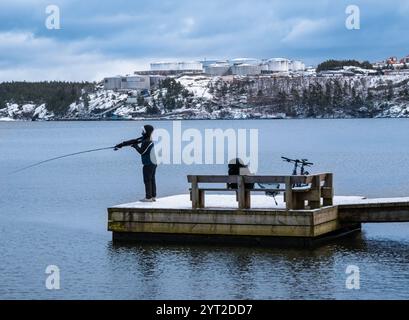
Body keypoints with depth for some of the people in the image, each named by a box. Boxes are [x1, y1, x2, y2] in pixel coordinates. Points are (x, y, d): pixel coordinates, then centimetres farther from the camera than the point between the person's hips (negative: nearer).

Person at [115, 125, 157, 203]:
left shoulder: (147, 141, -18)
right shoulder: (144, 138, 11)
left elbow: (141, 151, -16)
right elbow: (133, 141, 13)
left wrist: (135, 146, 0)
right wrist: (121, 145, 14)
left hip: (148, 164, -9)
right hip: (153, 163, 9)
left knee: (147, 180, -5)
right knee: (152, 180, 11)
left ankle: (148, 197, -4)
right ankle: (153, 196, 15)